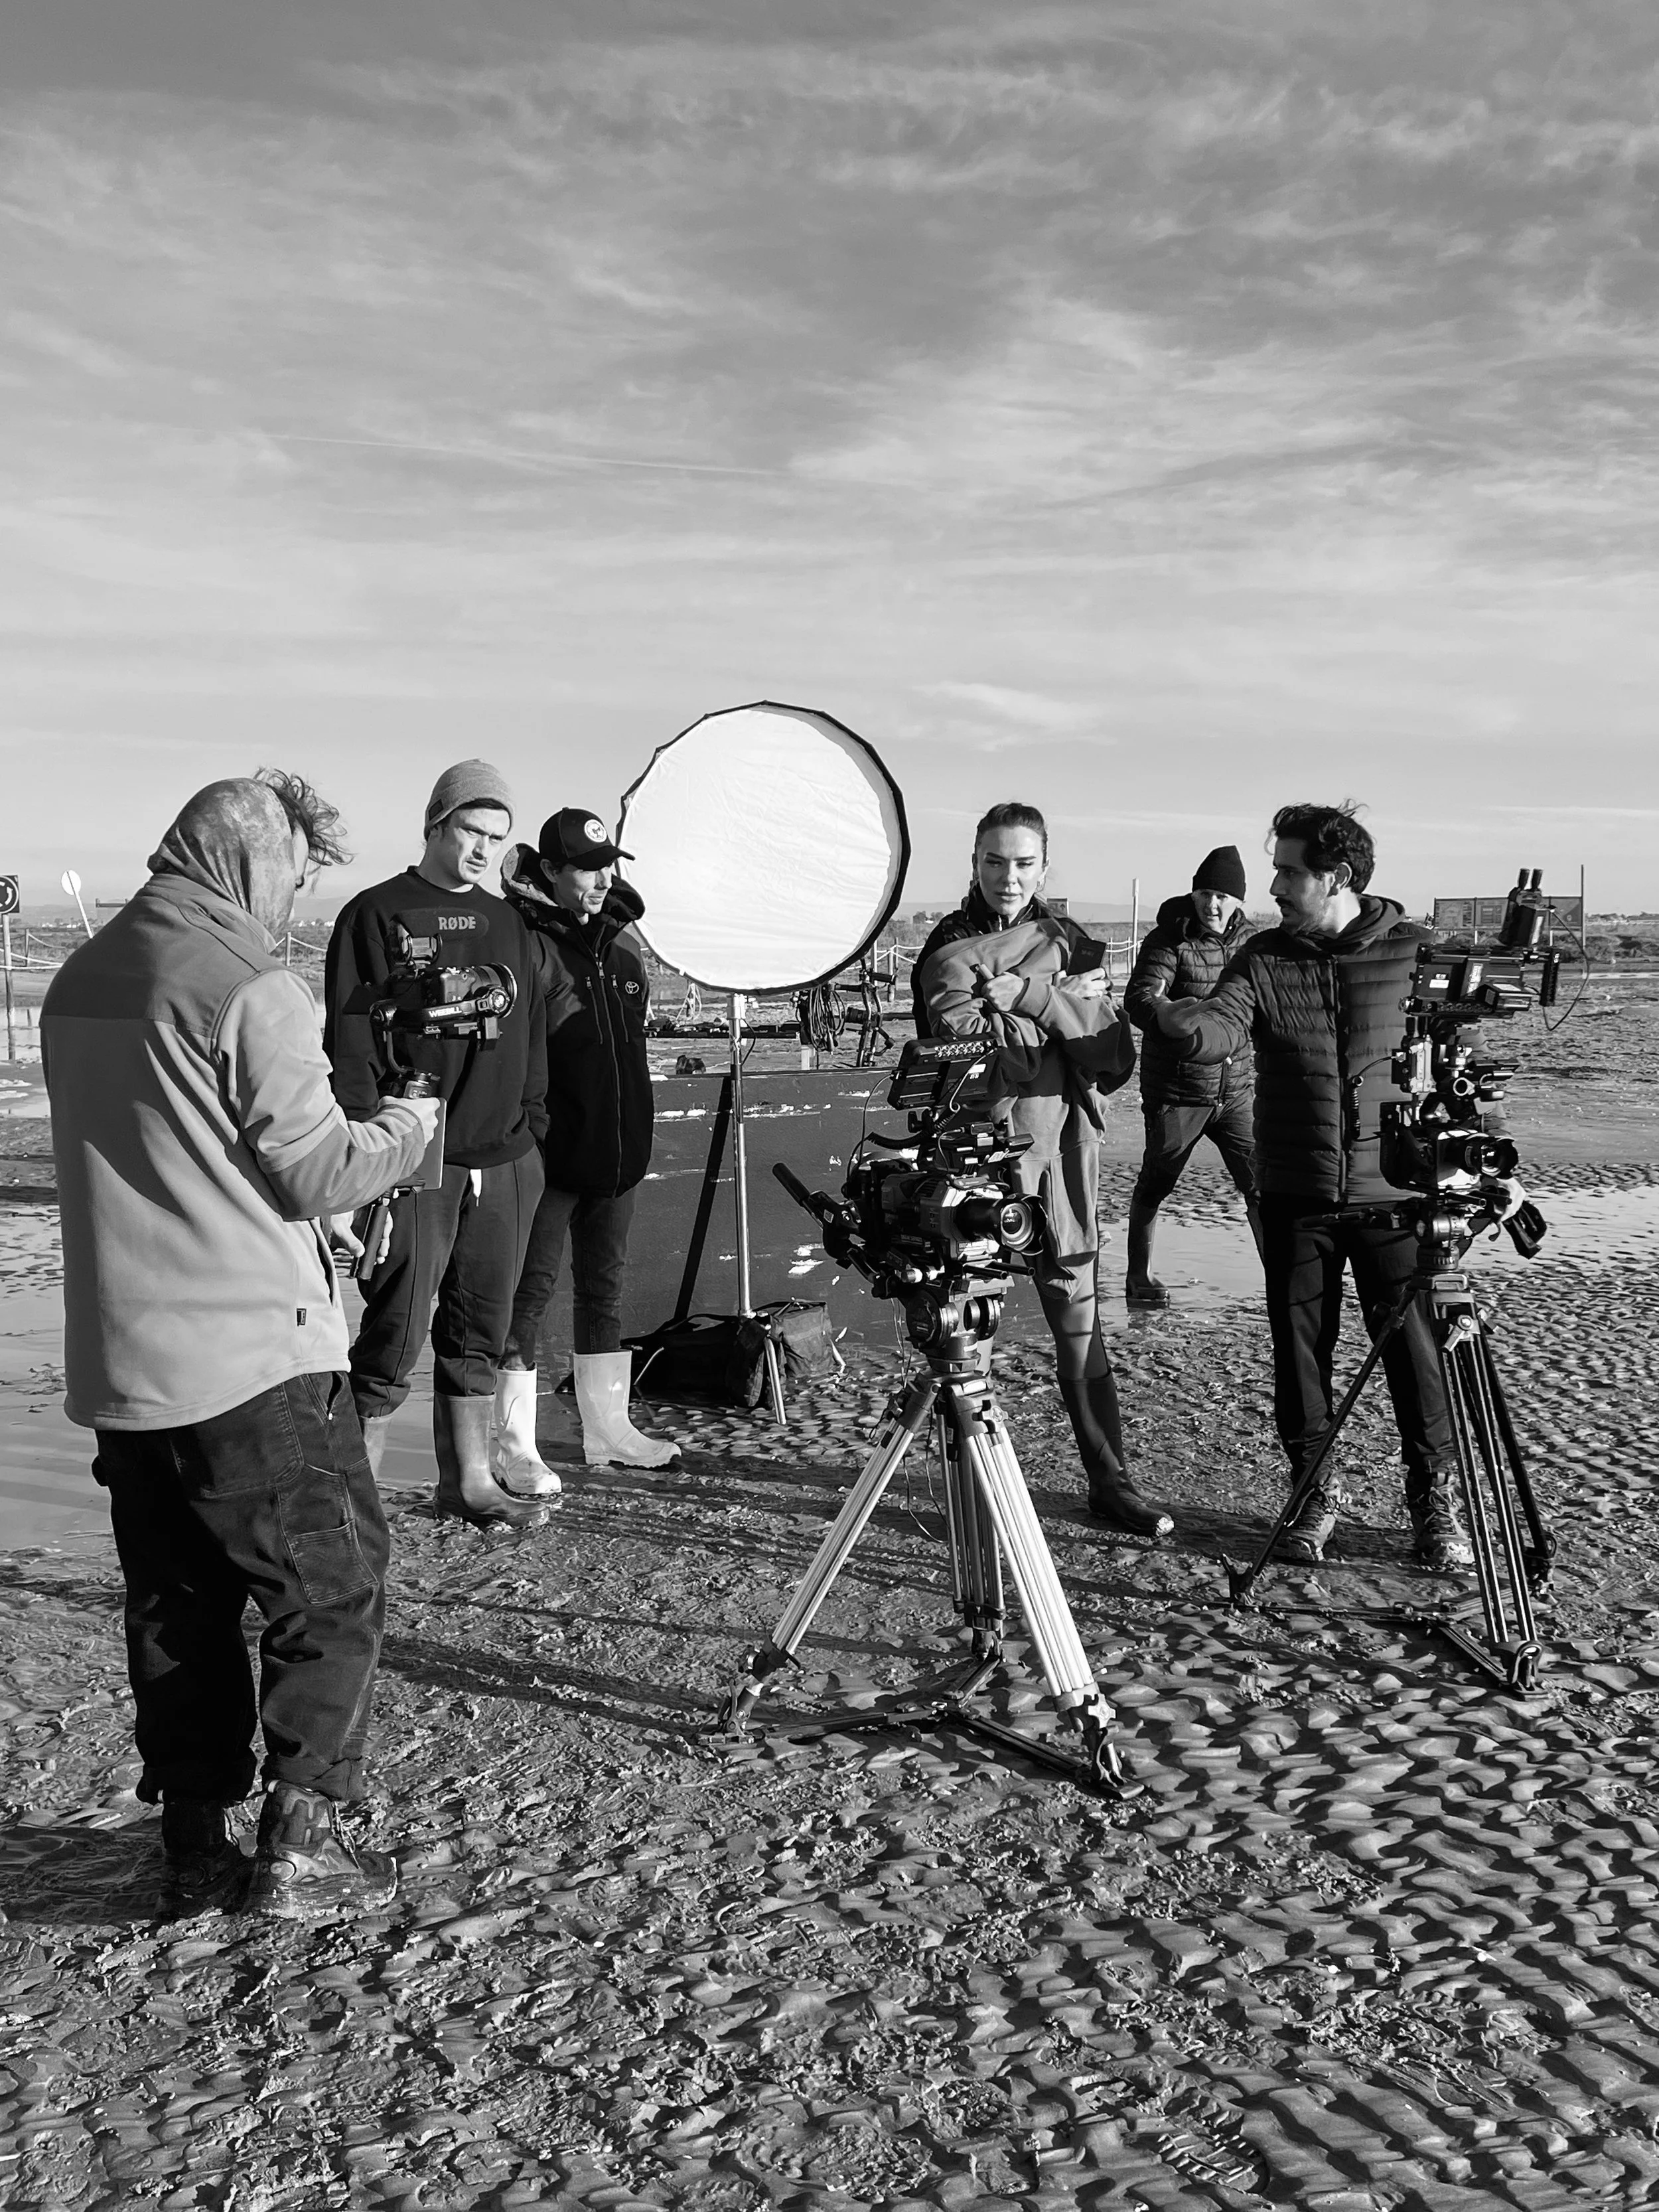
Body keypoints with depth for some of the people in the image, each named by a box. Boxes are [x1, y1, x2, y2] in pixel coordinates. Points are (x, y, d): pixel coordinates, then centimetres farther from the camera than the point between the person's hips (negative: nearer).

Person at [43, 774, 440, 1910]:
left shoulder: (78, 981, 10)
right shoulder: (253, 989, -15)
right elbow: (320, 1175, -13)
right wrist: (408, 1123, 5)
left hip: (118, 1367, 8)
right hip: (255, 1357, -7)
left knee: (176, 1604, 15)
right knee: (332, 1590, 6)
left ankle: (195, 1839, 23)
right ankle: (300, 1829, 6)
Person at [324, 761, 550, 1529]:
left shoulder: (508, 923, 15)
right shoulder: (377, 916, -4)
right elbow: (350, 1042, -9)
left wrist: (532, 1126, 13)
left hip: (505, 1164, 6)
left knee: (480, 1332, 13)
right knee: (396, 1336, -4)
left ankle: (467, 1480, 24)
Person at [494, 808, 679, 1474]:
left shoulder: (622, 948, 11)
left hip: (618, 1149, 7)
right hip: (551, 1150, -7)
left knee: (604, 1283, 15)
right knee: (532, 1287, -1)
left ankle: (607, 1427, 26)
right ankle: (515, 1444, 8)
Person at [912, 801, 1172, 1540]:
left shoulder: (1070, 944, 11)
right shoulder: (950, 951, 0)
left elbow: (1115, 1062, 0)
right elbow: (962, 1041, -18)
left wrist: (1033, 996, -10)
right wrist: (1065, 1004, -11)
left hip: (1065, 1147, 4)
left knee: (1078, 1312, 9)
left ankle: (1110, 1480, 19)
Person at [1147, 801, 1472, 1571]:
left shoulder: (1415, 952, -2)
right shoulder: (1262, 959, 0)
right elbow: (1220, 1031, -17)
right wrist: (1176, 1017, -39)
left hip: (1392, 1190, -2)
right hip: (1295, 1196, 2)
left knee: (1414, 1347, 2)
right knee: (1299, 1345, 8)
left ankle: (1435, 1495, 21)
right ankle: (1317, 1488, 26)